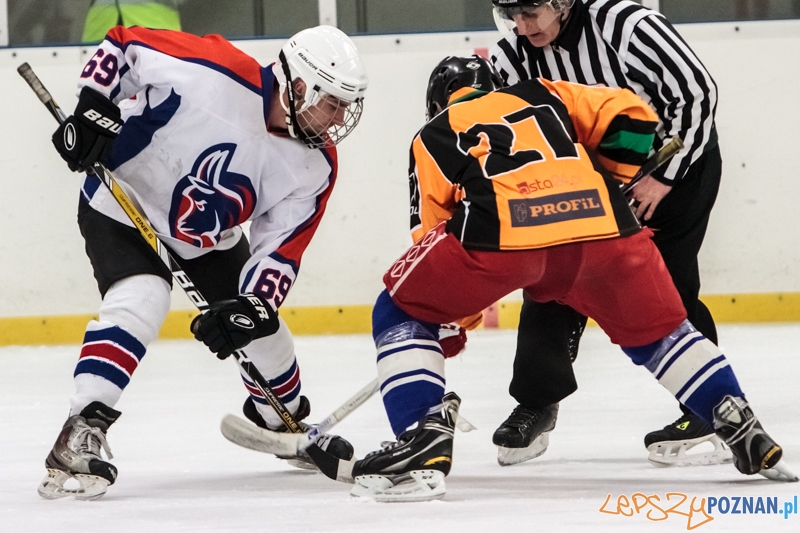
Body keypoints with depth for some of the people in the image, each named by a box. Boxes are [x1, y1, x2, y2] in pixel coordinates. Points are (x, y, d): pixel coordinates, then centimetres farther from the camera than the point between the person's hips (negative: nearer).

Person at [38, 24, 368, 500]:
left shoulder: (316, 168, -15)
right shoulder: (212, 71, -32)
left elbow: (281, 250, -13)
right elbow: (121, 46, -20)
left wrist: (252, 308, -29)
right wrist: (94, 108, -29)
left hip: (209, 239, 6)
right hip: (124, 206, -6)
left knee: (261, 331, 10)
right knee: (141, 300, -31)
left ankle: (286, 420, 42)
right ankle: (80, 435, -32)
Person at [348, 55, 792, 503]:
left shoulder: (433, 137, 30)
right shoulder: (544, 96, 36)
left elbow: (431, 232, 29)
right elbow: (631, 116, 24)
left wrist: (452, 320, 40)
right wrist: (607, 184, 37)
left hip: (499, 229, -3)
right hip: (599, 219, 3)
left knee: (403, 313, 16)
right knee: (653, 328, 27)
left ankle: (423, 441, -1)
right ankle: (743, 431, 21)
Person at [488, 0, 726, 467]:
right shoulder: (512, 57, -13)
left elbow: (697, 91, -25)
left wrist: (663, 176, -22)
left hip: (677, 161, -6)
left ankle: (710, 418, -7)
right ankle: (536, 403, 14)